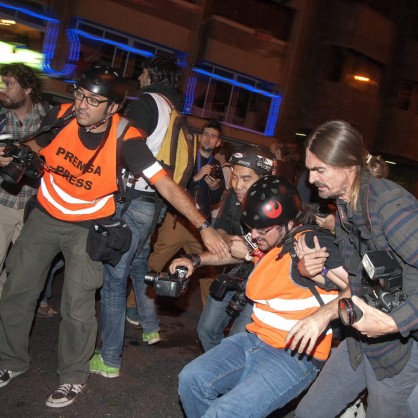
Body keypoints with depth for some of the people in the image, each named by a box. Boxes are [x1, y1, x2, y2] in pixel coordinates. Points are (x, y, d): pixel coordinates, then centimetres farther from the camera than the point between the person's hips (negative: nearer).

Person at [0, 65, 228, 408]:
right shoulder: (62, 116, -14)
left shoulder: (125, 139, -25)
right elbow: (34, 148, 8)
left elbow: (166, 186, -27)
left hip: (88, 226, -4)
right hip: (44, 216, 4)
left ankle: (73, 376, 22)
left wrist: (204, 227, -33)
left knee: (77, 306, -3)